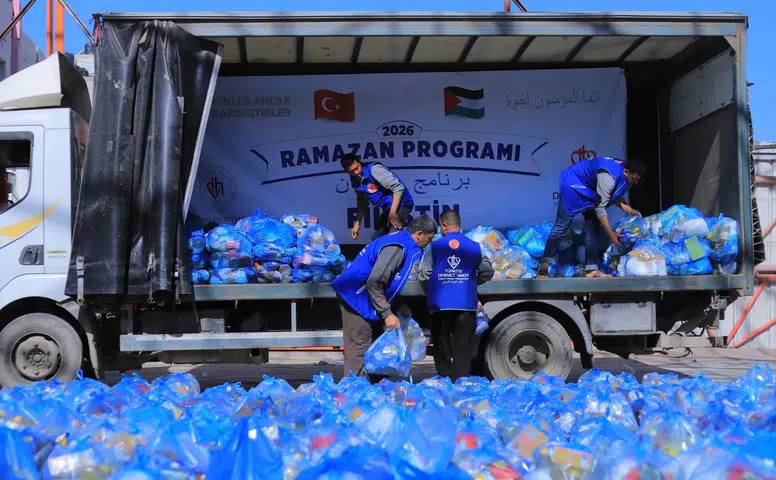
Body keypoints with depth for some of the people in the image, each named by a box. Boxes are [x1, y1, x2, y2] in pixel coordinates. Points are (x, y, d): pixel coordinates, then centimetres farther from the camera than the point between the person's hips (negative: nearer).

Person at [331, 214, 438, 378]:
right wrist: (387, 314, -21)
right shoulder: (397, 248, -22)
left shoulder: (403, 242, 9)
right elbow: (374, 282, -25)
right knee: (358, 351, -9)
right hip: (357, 299, -11)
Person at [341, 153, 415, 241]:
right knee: (376, 238, 14)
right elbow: (362, 204, 20)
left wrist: (392, 213, -26)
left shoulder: (374, 169, -20)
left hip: (401, 204, -9)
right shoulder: (355, 182, 5)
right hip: (388, 208, 9)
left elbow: (398, 187, -24)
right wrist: (357, 224, 15)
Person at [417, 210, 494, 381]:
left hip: (440, 304, -1)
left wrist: (430, 294, 16)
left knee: (441, 346, 11)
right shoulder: (474, 247, 4)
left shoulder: (435, 247, 0)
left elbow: (423, 276, -2)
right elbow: (487, 272, 7)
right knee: (463, 348, 3)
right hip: (466, 304, 1)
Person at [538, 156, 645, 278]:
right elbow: (600, 207, -33)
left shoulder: (624, 176, -8)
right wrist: (611, 234, -30)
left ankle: (591, 269, -3)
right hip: (573, 183, -9)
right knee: (562, 224, -15)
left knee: (593, 225, -1)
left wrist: (629, 209, -9)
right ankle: (544, 265, -17)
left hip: (589, 189, 9)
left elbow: (615, 196, 9)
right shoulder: (608, 177, -35)